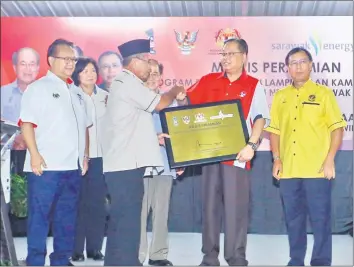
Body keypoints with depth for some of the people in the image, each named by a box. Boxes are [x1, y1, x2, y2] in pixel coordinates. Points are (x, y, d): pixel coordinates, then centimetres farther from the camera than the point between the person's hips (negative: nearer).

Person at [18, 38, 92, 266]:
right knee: (40, 215, -3)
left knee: (67, 217, 10)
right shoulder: (38, 88, -1)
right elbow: (27, 123, -8)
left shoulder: (77, 92, 19)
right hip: (46, 166, -7)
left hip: (73, 166, 7)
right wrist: (34, 155, -17)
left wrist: (85, 155, 15)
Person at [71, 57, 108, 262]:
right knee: (79, 203, -2)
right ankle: (76, 249, 5)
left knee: (98, 203, 5)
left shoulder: (105, 96, 11)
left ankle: (95, 247, 12)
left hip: (100, 155, 4)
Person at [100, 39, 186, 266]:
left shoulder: (125, 83, 21)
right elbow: (159, 103, -11)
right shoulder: (127, 82, -10)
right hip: (127, 165, -10)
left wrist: (154, 137, 16)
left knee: (122, 221, 13)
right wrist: (174, 92, 7)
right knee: (127, 222, -8)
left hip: (124, 164, 10)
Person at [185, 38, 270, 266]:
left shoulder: (253, 85, 3)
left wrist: (251, 145, -17)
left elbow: (261, 118, -5)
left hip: (236, 155, -3)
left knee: (236, 209, -2)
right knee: (210, 206, 8)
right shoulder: (208, 81, 11)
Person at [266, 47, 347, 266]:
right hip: (288, 169, 4)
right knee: (293, 218, 11)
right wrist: (277, 159, 5)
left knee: (320, 218, 0)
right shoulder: (280, 96, 12)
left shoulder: (323, 93, 1)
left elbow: (337, 127, -2)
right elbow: (275, 130, 15)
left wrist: (330, 160, -10)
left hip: (317, 169, -4)